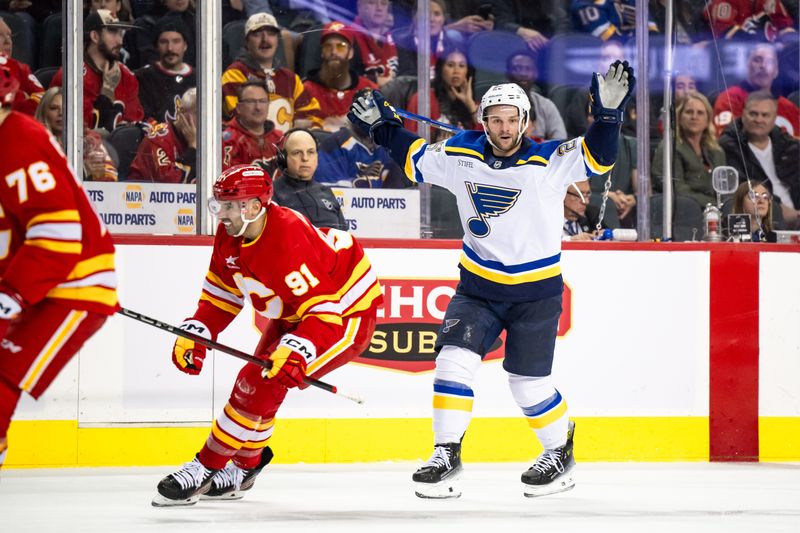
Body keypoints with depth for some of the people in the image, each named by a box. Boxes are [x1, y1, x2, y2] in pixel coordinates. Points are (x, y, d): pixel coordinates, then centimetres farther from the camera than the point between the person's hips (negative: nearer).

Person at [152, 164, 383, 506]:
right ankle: (244, 465, 36)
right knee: (257, 380, 13)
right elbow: (221, 291, 6)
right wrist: (195, 334, -5)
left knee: (264, 383, -18)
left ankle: (205, 470, -10)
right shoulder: (230, 234, -9)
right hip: (292, 313, 10)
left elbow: (323, 310, -38)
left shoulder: (289, 242, -36)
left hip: (343, 312, -9)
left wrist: (296, 353, -51)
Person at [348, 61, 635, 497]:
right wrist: (382, 126, 4)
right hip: (478, 286, 3)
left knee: (527, 383, 3)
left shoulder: (549, 161, -13)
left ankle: (560, 452, 27)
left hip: (536, 292, -3)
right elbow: (413, 158, 13)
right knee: (453, 360, -13)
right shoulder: (459, 156, -3)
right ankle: (446, 456, -5)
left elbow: (597, 156, -23)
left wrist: (608, 112, -35)